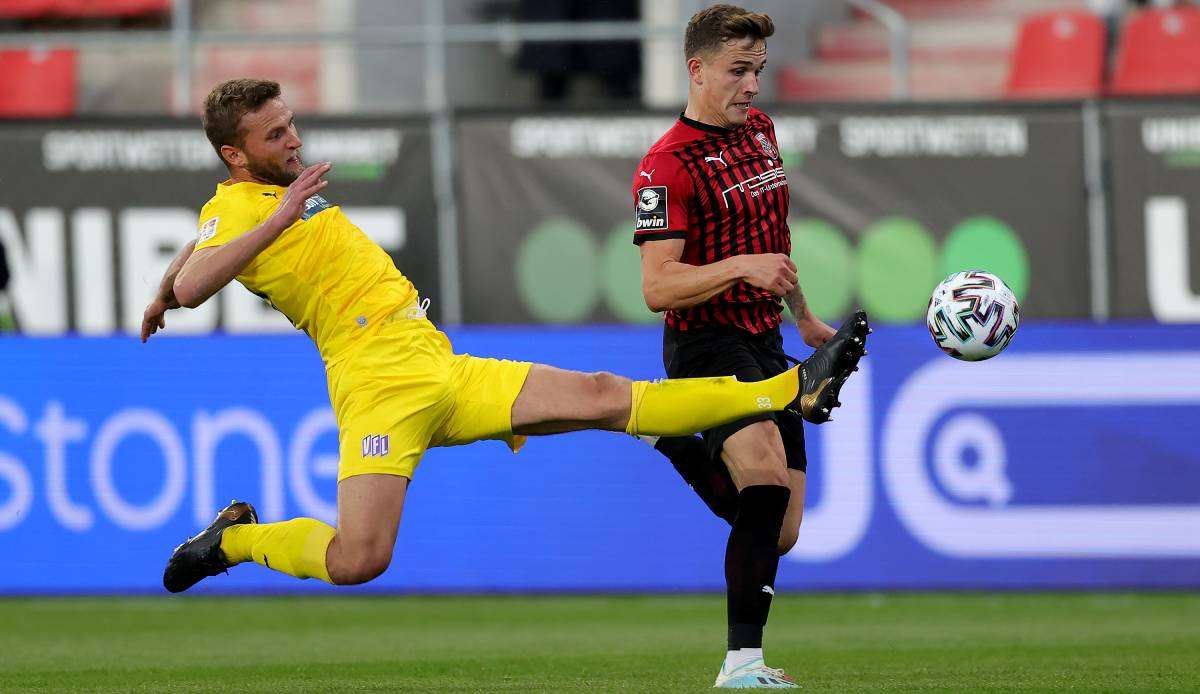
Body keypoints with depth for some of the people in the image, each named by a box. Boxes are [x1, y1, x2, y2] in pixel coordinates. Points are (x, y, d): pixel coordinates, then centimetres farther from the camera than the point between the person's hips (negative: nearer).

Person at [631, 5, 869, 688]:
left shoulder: (759, 128, 12)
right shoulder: (668, 165, -13)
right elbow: (657, 287, -20)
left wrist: (805, 317, 34)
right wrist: (741, 267, -32)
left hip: (765, 345, 8)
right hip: (707, 344, -8)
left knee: (778, 532, 7)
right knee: (768, 479, -30)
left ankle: (678, 442, 31)